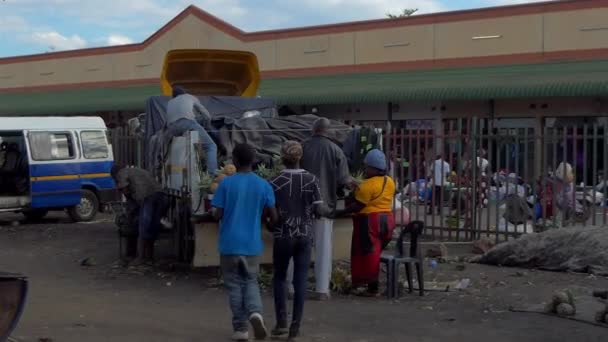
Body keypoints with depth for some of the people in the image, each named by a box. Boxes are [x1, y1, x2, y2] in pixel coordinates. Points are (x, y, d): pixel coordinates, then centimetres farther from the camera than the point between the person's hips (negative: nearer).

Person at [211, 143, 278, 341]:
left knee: (234, 285, 8)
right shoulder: (264, 185, -1)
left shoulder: (226, 183, -7)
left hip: (230, 244, -2)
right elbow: (273, 217, 0)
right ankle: (255, 312, -12)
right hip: (251, 244, 2)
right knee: (251, 281, 16)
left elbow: (218, 215, -8)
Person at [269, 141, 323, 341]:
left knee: (280, 277, 13)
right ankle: (295, 326, 6)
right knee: (300, 280, 6)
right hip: (305, 236, 1)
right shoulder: (311, 180, -3)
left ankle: (281, 322, 5)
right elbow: (318, 209, -2)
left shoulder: (276, 183, -9)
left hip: (283, 236, -1)